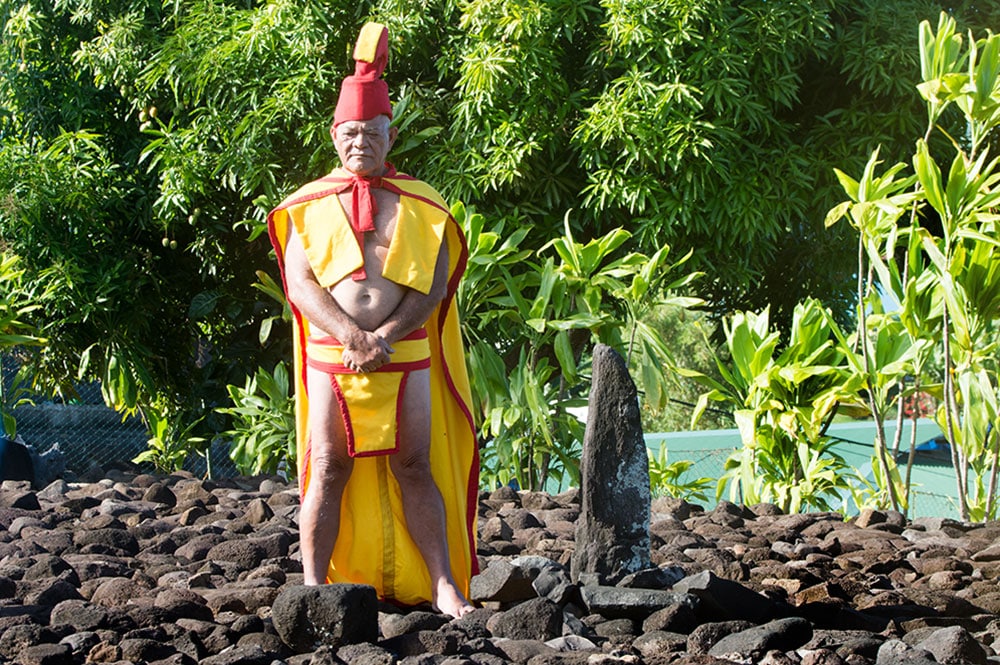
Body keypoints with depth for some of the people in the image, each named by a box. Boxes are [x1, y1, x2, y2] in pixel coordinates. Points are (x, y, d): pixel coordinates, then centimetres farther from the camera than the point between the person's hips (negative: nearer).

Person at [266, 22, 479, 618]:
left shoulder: (420, 205, 9)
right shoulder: (308, 206, 9)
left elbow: (434, 285, 1)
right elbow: (299, 282, -1)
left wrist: (384, 337, -13)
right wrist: (350, 336, -16)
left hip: (406, 355, 0)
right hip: (330, 357, 0)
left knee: (416, 468, 0)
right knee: (329, 469, -1)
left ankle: (446, 587, 0)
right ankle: (315, 586, 1)